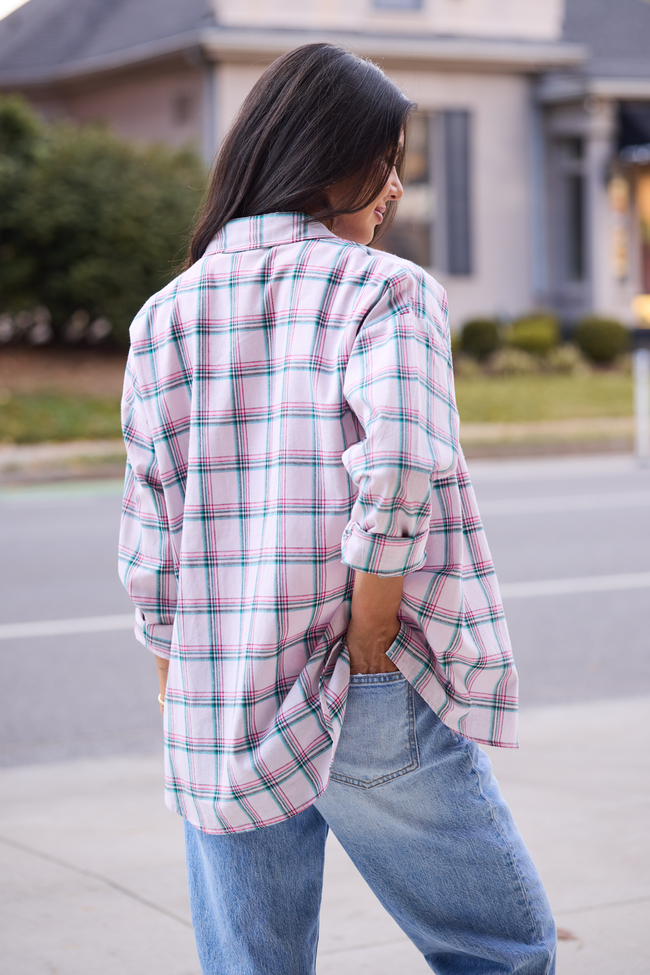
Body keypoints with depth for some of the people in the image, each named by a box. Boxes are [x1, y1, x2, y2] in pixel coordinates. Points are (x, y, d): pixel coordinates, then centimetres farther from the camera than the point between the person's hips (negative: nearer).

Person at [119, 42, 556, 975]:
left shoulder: (165, 315, 8)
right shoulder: (386, 289, -6)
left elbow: (149, 549, 6)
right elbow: (398, 477, -22)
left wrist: (184, 693, 14)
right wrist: (367, 652, -11)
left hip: (219, 724, 5)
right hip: (376, 719, -4)